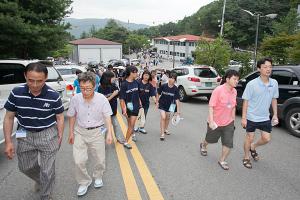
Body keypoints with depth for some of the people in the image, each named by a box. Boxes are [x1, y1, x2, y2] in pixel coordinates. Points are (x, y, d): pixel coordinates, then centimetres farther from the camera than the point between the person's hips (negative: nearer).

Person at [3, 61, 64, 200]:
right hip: (25, 135, 4)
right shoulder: (16, 93, -12)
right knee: (25, 167, 22)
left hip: (48, 135, -3)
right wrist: (8, 142, -5)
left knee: (47, 171, 7)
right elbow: (9, 117, -2)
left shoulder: (53, 96, -18)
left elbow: (59, 118, -5)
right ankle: (40, 181, 54)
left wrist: (60, 137, -3)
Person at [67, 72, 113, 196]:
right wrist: (71, 132, 4)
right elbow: (72, 116, 2)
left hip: (97, 132, 0)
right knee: (79, 161, -3)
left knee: (100, 159, 11)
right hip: (80, 132, 1)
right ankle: (84, 182, 24)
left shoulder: (102, 99, -16)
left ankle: (98, 177, 42)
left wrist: (109, 133, -21)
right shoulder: (75, 99, -12)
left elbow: (107, 117, -11)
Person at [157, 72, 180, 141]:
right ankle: (162, 134, -4)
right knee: (163, 117, -13)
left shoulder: (175, 89, -15)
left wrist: (178, 109, -15)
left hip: (169, 105, 3)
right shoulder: (163, 86, -17)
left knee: (167, 118, 19)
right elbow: (158, 94, -3)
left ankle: (165, 129, 44)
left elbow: (177, 99, -14)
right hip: (162, 104, -2)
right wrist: (157, 102, 1)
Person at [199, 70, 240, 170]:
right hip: (215, 123, -4)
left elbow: (233, 107, 11)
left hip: (228, 123, 5)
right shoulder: (218, 90, -22)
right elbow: (211, 106, -21)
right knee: (210, 139, 19)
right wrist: (211, 121, -25)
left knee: (228, 143, 0)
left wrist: (233, 119, 14)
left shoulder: (234, 91, -2)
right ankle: (203, 145, 53)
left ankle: (222, 160, 22)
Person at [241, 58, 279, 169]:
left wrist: (275, 115, 8)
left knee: (266, 138, 9)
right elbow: (246, 101, -12)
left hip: (265, 117, 4)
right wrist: (243, 118, -13)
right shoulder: (252, 84, -17)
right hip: (251, 117, -4)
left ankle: (253, 147, 39)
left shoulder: (274, 83, -2)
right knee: (250, 138, 9)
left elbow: (274, 99, 9)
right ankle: (246, 158, 31)